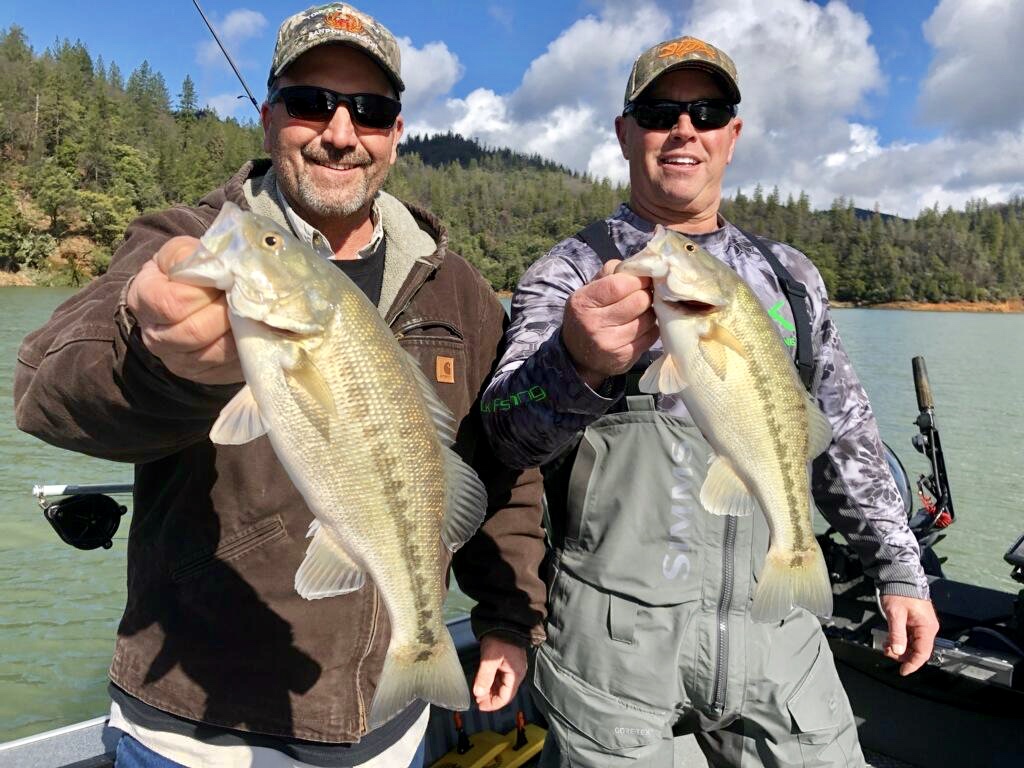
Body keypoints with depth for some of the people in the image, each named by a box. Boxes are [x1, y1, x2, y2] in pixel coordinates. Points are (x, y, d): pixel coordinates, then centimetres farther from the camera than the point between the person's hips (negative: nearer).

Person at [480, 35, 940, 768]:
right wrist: (576, 364, -39)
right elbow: (510, 430, -18)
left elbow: (846, 431, 17)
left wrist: (900, 567, 13)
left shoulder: (789, 274, 10)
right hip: (613, 626, -3)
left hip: (773, 619, 4)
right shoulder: (566, 274, -2)